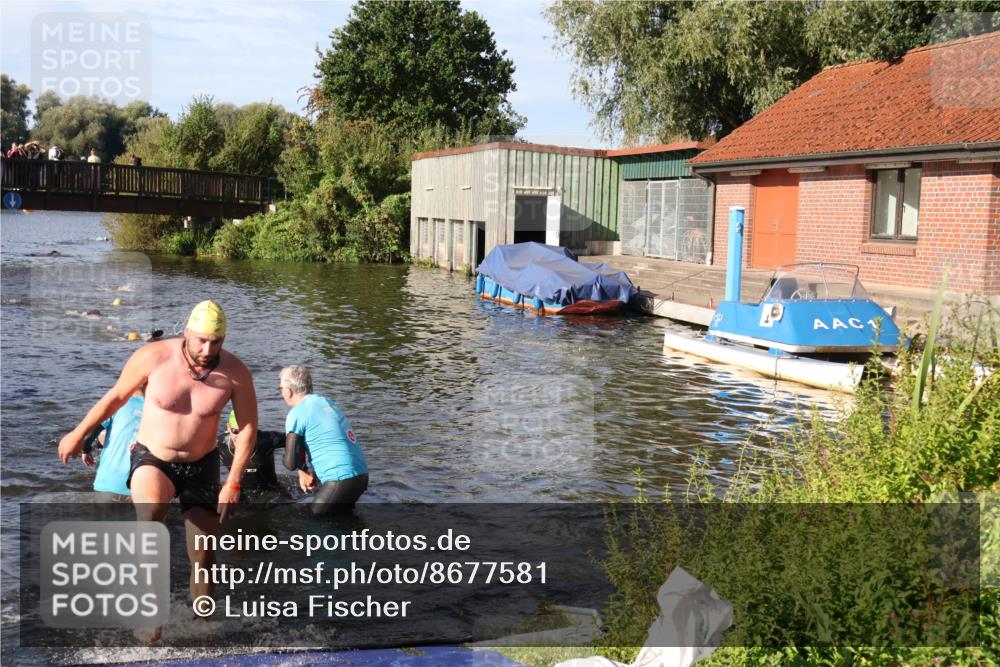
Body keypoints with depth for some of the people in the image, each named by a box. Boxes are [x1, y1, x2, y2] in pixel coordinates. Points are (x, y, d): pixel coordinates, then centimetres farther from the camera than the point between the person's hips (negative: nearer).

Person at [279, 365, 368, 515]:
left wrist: (303, 471, 11)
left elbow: (290, 463, -11)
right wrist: (313, 474, 17)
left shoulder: (296, 414, -8)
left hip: (341, 480, -8)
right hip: (362, 475, 8)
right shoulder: (327, 402, 16)